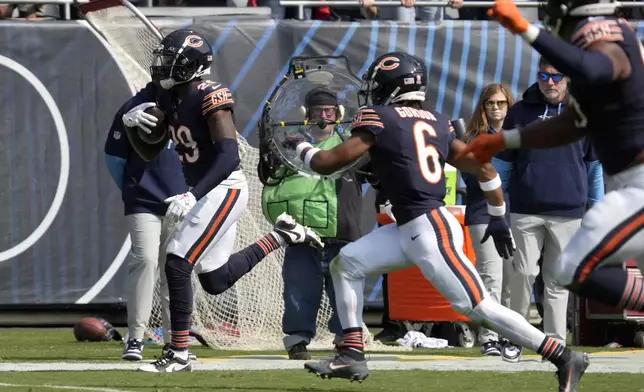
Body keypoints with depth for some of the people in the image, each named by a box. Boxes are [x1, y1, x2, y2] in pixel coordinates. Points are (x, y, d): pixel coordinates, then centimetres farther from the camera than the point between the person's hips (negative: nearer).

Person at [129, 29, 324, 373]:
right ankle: (281, 236, 27)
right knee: (215, 281, 15)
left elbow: (228, 157, -27)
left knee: (177, 264, -17)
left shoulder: (211, 98, -20)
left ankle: (178, 354, -12)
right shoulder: (170, 97, 4)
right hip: (204, 192, 10)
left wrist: (192, 196, -35)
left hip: (224, 189, -10)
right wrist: (134, 119, -7)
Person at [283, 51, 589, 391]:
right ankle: (352, 356, 10)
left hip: (430, 231, -9)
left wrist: (303, 149, 18)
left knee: (479, 307, -10)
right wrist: (498, 218, 22)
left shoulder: (377, 118, -6)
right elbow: (483, 166, 12)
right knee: (347, 263, 12)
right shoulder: (437, 123, 14)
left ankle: (564, 359, -10)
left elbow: (331, 162, -3)